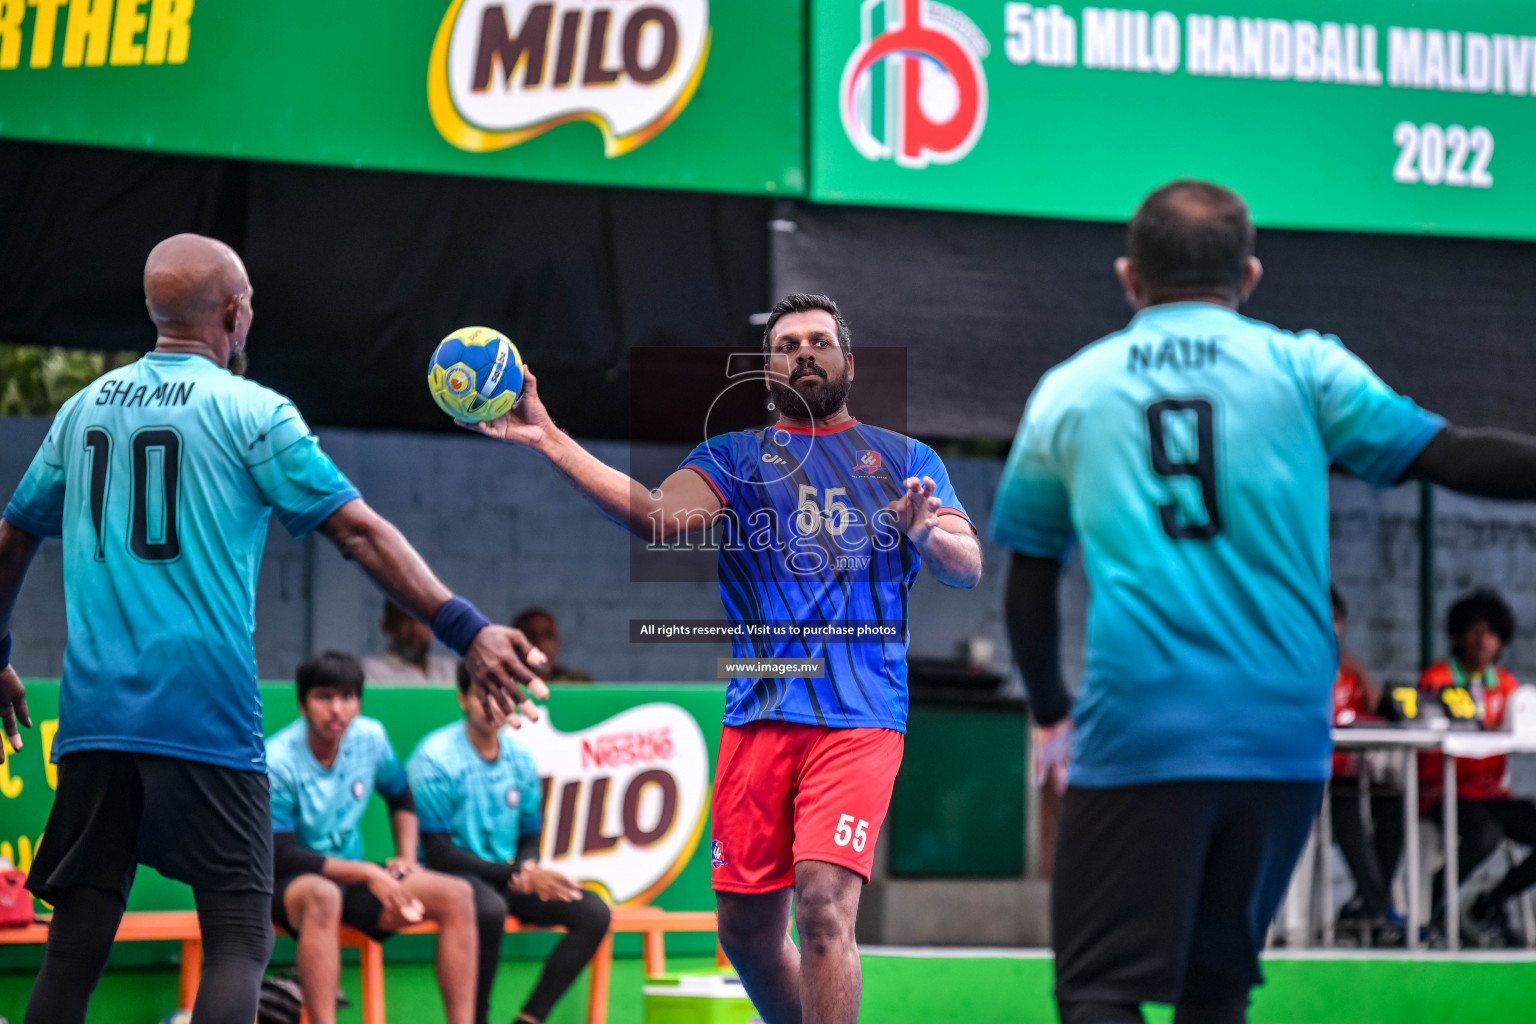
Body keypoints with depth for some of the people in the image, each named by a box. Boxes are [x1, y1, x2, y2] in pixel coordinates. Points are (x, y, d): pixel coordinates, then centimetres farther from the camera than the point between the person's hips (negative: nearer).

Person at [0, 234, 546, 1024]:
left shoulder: (85, 409, 13)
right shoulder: (250, 411, -2)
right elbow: (360, 534, -8)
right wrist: (464, 630, -9)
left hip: (95, 713, 5)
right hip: (205, 717, -5)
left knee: (76, 944, 7)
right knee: (237, 940, -3)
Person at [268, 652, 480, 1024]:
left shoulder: (371, 738, 0)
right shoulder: (278, 762, -18)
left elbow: (401, 798, 20)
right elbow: (280, 857, -19)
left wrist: (407, 860, 2)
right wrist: (368, 873, -22)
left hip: (352, 879, 7)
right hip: (288, 885, -7)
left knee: (455, 895, -13)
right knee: (322, 896, -43)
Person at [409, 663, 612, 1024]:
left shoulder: (521, 760, 8)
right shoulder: (435, 758, -12)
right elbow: (438, 853, -14)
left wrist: (529, 869, -10)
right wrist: (518, 874, -18)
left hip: (509, 879, 7)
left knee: (594, 912, -13)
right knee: (490, 908, -40)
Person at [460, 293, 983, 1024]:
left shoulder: (905, 460, 14)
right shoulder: (731, 458, 14)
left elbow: (968, 568, 6)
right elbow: (659, 517, -6)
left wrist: (924, 531, -18)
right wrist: (549, 441, -19)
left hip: (862, 710, -3)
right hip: (758, 709, 3)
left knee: (824, 904, -19)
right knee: (746, 926, 5)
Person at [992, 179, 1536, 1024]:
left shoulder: (1065, 393, 10)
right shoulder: (1301, 368, 7)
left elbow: (1027, 586, 14)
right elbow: (1455, 458, 0)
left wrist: (1050, 710, 27)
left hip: (1135, 734, -2)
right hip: (1284, 735, 2)